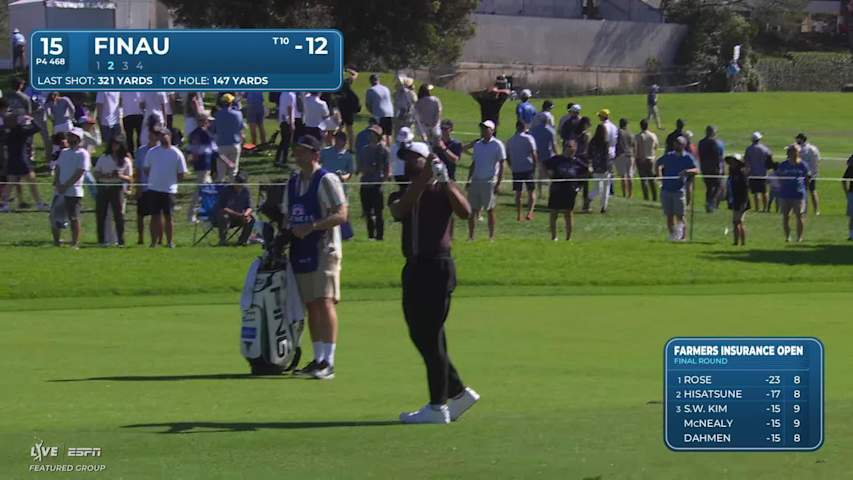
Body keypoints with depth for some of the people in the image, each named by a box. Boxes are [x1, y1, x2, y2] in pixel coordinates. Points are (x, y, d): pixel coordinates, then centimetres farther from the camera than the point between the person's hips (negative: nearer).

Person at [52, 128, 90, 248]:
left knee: (74, 218, -7)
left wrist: (66, 186, -15)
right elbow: (58, 169, 14)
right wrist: (57, 184, -4)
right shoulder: (64, 152, 18)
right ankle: (56, 242, 14)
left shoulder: (83, 154, -4)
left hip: (74, 191, -7)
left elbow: (79, 173, -12)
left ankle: (75, 243, -2)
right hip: (60, 191, 7)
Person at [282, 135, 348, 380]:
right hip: (300, 250, 8)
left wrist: (311, 227, -22)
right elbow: (288, 215, 24)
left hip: (324, 249, -8)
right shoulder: (293, 182, 16)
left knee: (325, 302, -14)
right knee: (311, 306, 9)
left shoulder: (326, 180, -8)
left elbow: (341, 215, -15)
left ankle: (328, 362, -17)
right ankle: (318, 359, 15)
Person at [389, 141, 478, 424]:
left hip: (437, 268, -7)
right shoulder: (405, 195, 14)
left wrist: (445, 182, -25)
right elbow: (399, 211, -10)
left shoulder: (443, 190, -1)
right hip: (413, 268, 7)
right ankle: (458, 392, 22)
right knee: (419, 335, 10)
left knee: (430, 337, -5)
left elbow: (465, 212, -19)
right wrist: (424, 180, -18)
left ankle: (438, 407, 0)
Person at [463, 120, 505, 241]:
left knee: (490, 210, 0)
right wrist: (469, 180, 10)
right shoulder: (477, 145, 14)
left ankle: (491, 236, 8)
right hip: (475, 181, 5)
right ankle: (470, 236, 7)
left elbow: (501, 165, -4)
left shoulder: (497, 145, -3)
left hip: (489, 181, -5)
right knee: (471, 209, 2)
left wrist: (498, 184, -10)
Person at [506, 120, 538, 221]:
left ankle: (518, 215, 11)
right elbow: (534, 154, -10)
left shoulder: (510, 140, 9)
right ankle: (529, 213, -9)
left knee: (518, 193, 11)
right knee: (531, 192, 5)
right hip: (528, 168, -3)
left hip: (516, 170, 3)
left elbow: (507, 157, 10)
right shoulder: (529, 138, -5)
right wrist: (535, 166, 0)